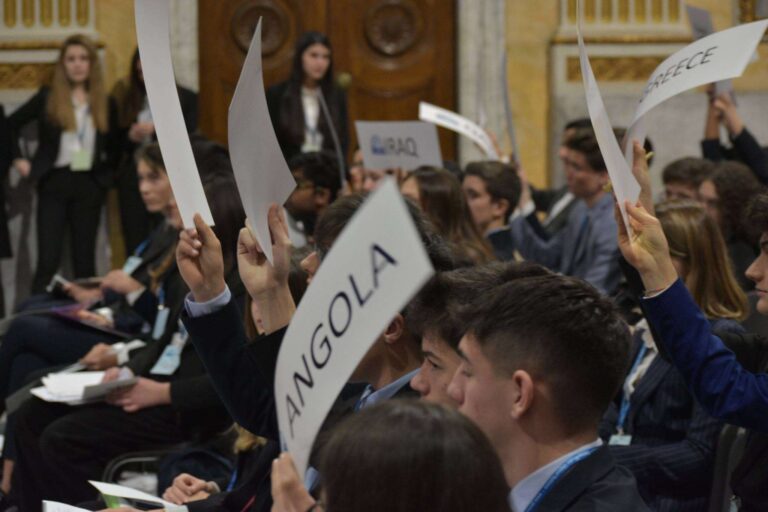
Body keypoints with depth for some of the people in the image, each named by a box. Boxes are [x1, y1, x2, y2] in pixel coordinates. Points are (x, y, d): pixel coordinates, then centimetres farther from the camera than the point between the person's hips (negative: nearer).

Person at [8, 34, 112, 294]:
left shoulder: (103, 102, 7)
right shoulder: (48, 97, 2)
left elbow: (111, 146, 15)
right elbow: (9, 126, 7)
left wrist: (109, 169, -1)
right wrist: (18, 160, 1)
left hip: (89, 185, 2)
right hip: (54, 183, -2)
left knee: (85, 259, 7)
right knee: (49, 259, -8)